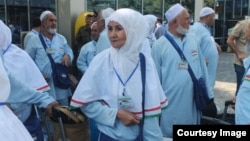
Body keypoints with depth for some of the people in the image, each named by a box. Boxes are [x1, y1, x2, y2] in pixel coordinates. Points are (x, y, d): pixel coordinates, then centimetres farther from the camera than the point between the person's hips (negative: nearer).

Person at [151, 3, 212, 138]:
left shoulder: (193, 39, 5)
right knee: (170, 134, 8)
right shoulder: (159, 45, -6)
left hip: (193, 102, 4)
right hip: (171, 104, -4)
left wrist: (207, 95, 11)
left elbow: (202, 69, 9)